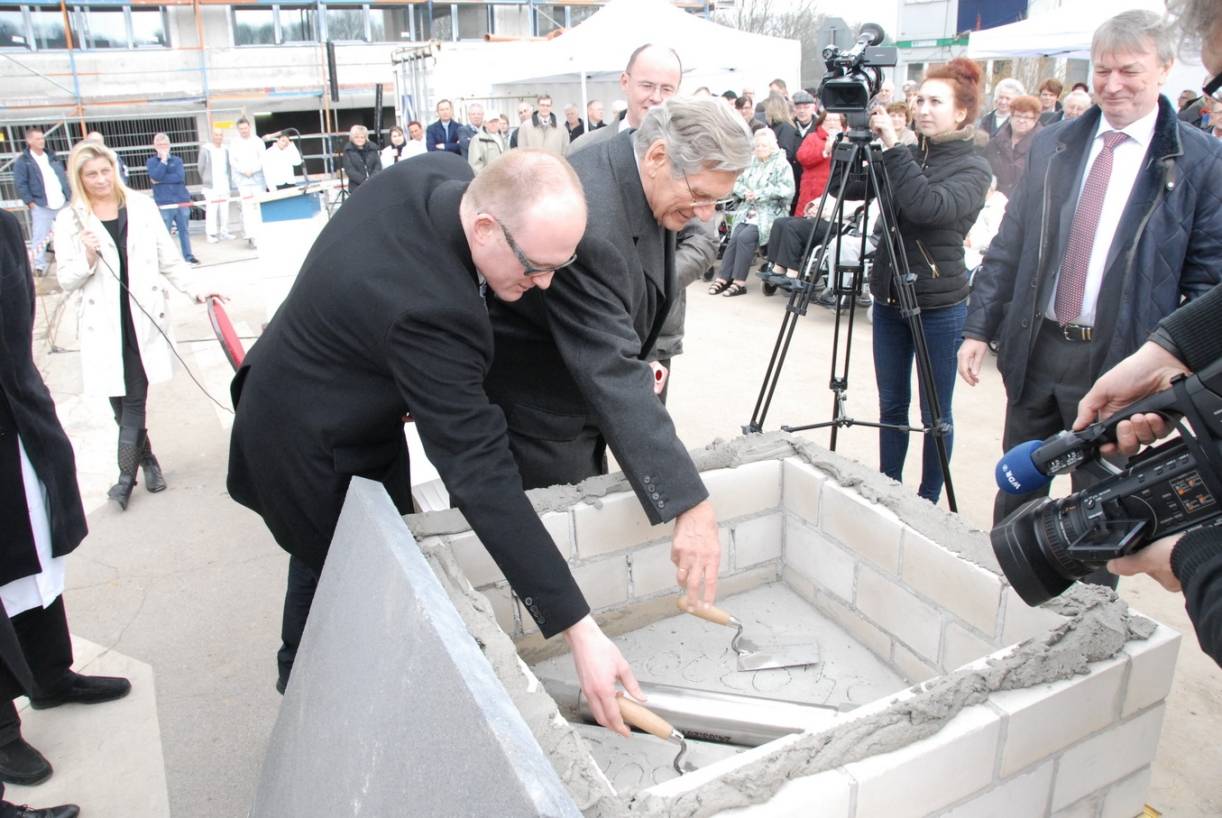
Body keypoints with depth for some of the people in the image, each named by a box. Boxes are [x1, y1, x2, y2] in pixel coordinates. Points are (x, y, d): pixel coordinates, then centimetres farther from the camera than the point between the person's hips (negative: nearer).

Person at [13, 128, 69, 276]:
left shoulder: (51, 156, 15)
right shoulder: (23, 161, -3)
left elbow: (62, 177, 18)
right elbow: (20, 184, -7)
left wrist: (67, 196, 8)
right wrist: (30, 202, -13)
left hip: (61, 204, 5)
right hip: (41, 206, -5)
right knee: (40, 237, -5)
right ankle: (39, 265, 1)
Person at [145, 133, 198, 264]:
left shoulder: (177, 160, 9)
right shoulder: (151, 162, 5)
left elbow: (180, 177, -8)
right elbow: (156, 176, -14)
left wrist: (161, 180, -10)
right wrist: (164, 159, -9)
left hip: (182, 201, 2)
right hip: (164, 204, -2)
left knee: (184, 230, 10)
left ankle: (188, 255, 18)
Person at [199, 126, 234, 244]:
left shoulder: (226, 150, 8)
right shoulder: (206, 150, -5)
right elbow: (201, 168, 2)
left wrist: (227, 179, 10)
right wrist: (207, 180, 9)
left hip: (224, 186, 4)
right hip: (211, 186, -4)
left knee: (225, 210, 6)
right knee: (211, 210, -7)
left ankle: (224, 232, 15)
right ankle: (211, 234, -4)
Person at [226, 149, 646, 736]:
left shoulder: (442, 173, -17)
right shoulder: (428, 311, -42)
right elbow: (481, 476, -43)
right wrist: (579, 630, -41)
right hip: (317, 451, -9)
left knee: (323, 559, 27)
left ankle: (299, 681, 52)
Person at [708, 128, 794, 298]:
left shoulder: (782, 164, 0)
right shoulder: (750, 162, 17)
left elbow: (787, 190, -13)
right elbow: (736, 183, 14)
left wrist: (760, 193, -16)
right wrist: (745, 192, -8)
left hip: (771, 213, -5)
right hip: (748, 210, 5)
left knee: (745, 237, -26)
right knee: (735, 237, -21)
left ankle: (739, 282, -21)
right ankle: (724, 277, -18)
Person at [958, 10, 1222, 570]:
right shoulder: (1051, 146, 6)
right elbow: (1007, 247, 7)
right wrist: (979, 328, 3)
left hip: (1118, 359, -3)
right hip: (1035, 347, 3)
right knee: (1016, 487, 15)